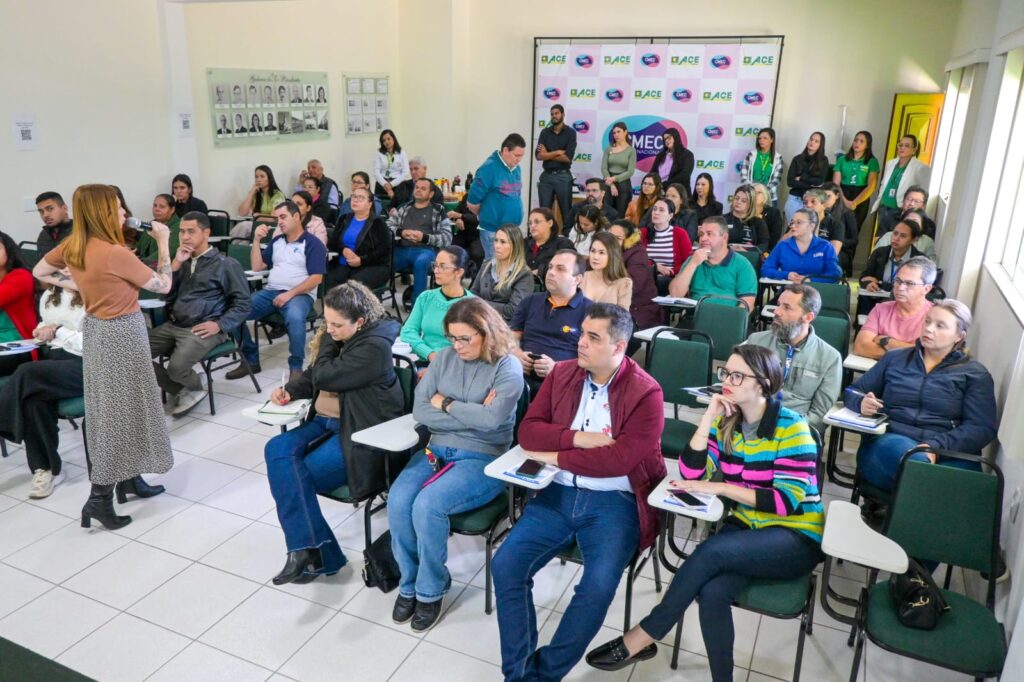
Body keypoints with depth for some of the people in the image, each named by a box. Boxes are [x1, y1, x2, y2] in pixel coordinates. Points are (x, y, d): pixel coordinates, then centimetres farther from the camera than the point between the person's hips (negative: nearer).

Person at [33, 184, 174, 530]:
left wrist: (78, 285, 11)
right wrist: (163, 242, -7)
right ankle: (99, 498, 5)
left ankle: (129, 478, 30)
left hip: (96, 329, 8)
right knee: (120, 410, 1)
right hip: (121, 333, -8)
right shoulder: (115, 253, -23)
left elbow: (40, 272, 16)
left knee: (108, 406, 16)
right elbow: (163, 285, -14)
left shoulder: (72, 246, 0)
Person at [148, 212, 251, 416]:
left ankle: (196, 388, 8)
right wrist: (176, 264, 1)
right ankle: (178, 390, 9)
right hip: (173, 325, 7)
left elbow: (244, 303, -5)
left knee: (177, 366, -29)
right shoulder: (183, 260, 18)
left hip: (202, 329, -7)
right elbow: (166, 295, 13)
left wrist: (220, 325, -17)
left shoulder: (226, 264, 0)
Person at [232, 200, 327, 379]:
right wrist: (257, 240, 5)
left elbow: (316, 278, -9)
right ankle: (250, 360, -3)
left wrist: (290, 293, -18)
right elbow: (257, 267, 17)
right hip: (270, 291, 6)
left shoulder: (313, 243, 1)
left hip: (300, 294, -6)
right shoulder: (276, 241, 20)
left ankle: (296, 367, -22)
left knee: (294, 317, -40)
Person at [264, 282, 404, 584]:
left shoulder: (375, 346, -19)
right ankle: (311, 549, -19)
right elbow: (313, 376, 19)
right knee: (277, 449, -17)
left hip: (359, 435, -9)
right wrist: (290, 390, 0)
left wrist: (328, 340, -8)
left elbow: (324, 377, -20)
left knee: (292, 478, -19)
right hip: (325, 422, 9)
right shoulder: (341, 335, 9)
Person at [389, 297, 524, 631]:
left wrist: (446, 405, -9)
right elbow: (419, 410, -2)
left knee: (427, 505, -28)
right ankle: (409, 582, 2)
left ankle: (430, 590, -4)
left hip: (483, 459, -5)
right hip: (436, 450, 5)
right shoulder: (444, 357, 7)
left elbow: (491, 419, -22)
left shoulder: (508, 368, -7)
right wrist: (471, 415, -11)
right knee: (398, 501, -21)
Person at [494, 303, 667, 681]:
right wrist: (577, 438, -15)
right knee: (505, 565, -13)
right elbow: (528, 430, 0)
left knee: (598, 586, -25)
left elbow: (619, 459, -19)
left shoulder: (646, 393, -9)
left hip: (614, 502, -4)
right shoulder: (562, 373, 6)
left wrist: (556, 456, -12)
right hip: (558, 493, 4)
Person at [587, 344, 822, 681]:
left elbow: (786, 501, -20)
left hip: (796, 537, -4)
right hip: (747, 525, 4)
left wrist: (720, 488, -20)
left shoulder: (791, 427, -14)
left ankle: (642, 637, -17)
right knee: (712, 592, -26)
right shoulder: (727, 421, 1)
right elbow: (691, 473, -7)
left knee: (711, 551, -29)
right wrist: (708, 419, -16)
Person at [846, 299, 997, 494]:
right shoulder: (895, 358, 21)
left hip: (947, 454, -1)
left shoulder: (975, 374, 14)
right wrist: (861, 403, -5)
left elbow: (983, 428, 2)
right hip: (888, 443, 1)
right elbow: (852, 392, 21)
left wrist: (935, 446, -16)